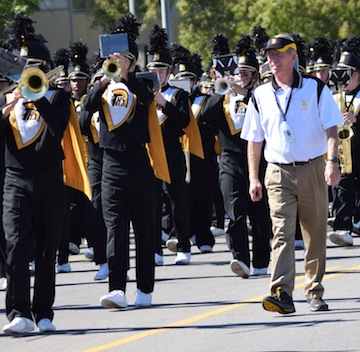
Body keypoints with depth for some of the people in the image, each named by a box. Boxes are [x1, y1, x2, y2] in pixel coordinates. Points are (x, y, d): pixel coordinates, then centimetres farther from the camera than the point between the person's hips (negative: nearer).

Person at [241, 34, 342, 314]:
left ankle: (314, 293, 21)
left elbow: (331, 129, -3)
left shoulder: (316, 89, 1)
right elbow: (254, 140, 11)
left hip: (313, 170, 0)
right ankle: (282, 294, -26)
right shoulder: (261, 96, 6)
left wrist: (332, 161, -18)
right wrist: (254, 179, 6)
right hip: (279, 173, 0)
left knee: (316, 236, 7)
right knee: (282, 233, -14)